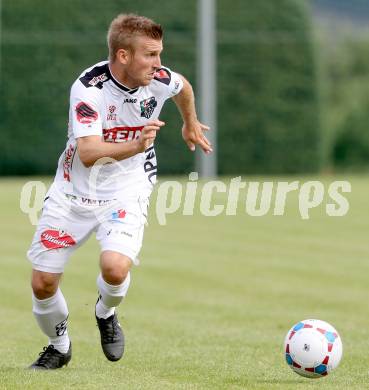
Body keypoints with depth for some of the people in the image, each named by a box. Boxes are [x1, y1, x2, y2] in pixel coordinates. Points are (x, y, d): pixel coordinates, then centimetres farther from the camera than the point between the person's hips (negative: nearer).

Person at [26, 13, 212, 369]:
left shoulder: (159, 80, -12)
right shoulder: (88, 87, -24)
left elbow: (183, 86, 15)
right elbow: (88, 153, -35)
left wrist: (191, 124, 34)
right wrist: (136, 146, -50)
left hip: (125, 193, 1)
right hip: (73, 193, -1)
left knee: (115, 269, -27)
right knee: (43, 283, 0)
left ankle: (106, 313, 9)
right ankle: (59, 346, 30)